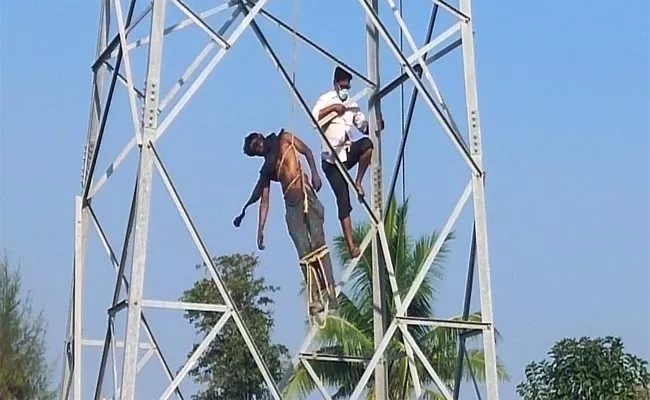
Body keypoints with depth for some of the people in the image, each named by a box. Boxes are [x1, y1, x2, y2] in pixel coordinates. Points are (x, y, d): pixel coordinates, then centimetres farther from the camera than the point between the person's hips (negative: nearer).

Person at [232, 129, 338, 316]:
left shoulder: (285, 139, 13)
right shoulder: (266, 170, 19)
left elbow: (307, 152, 6)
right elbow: (264, 201, 16)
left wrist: (315, 173, -12)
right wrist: (260, 229, 9)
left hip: (307, 197, -4)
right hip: (291, 208, 4)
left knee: (318, 243, -15)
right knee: (305, 254, -7)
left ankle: (331, 294, -20)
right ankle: (315, 299, -14)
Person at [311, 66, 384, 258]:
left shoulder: (352, 104, 10)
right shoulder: (326, 100, -6)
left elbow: (364, 126, 7)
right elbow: (313, 118, -23)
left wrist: (376, 125, -12)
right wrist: (333, 107, -27)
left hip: (347, 154, 4)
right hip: (331, 160, -4)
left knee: (367, 143, -29)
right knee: (343, 201, -9)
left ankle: (358, 182, -10)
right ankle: (351, 245, -6)